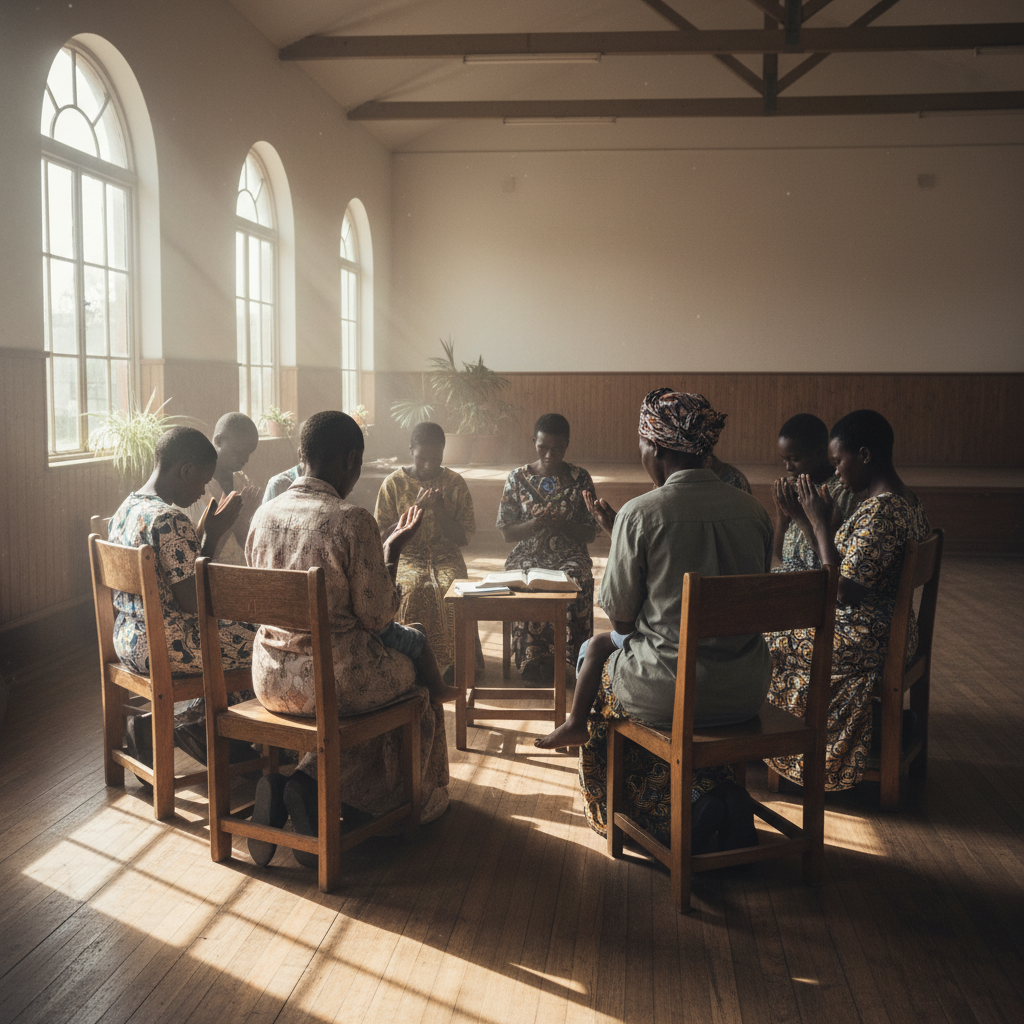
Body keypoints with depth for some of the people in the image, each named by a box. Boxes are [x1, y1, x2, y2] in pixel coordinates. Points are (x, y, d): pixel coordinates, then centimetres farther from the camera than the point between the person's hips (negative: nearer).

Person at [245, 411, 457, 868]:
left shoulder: (264, 514, 2)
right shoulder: (353, 521, -18)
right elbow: (376, 616, -13)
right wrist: (392, 551, -1)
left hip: (270, 679, 6)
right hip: (333, 680, -6)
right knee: (415, 676, 22)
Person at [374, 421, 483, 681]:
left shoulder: (455, 483, 5)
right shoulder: (393, 483, 3)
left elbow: (463, 537, 3)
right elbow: (382, 537, 0)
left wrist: (439, 509, -12)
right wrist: (416, 509, -11)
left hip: (445, 556, 1)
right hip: (406, 556, -1)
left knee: (451, 588, -32)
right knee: (411, 588, -34)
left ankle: (453, 662, -21)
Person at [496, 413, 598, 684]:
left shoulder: (580, 478, 5)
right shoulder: (518, 478, 6)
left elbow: (591, 533, 4)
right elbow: (507, 532, 5)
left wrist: (561, 524, -15)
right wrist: (534, 524, -14)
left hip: (570, 557, 0)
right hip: (528, 557, 0)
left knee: (574, 583, -34)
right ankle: (533, 661, -21)